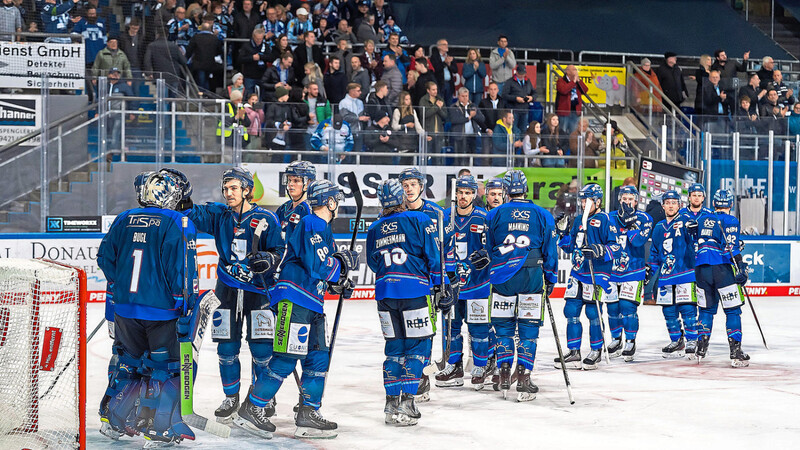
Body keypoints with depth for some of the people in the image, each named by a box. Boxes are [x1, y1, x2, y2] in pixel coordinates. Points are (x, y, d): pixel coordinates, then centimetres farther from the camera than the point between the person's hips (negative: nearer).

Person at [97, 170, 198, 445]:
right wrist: (186, 309, -10)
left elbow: (104, 257, 14)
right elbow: (184, 270, -15)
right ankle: (159, 427, 2)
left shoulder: (123, 220, 6)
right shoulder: (178, 223, -10)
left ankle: (112, 418, 23)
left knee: (129, 360, 20)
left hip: (125, 308, 5)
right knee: (166, 366, 5)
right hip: (162, 310, -5)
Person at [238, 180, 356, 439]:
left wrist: (338, 284, 12)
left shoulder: (324, 230, 21)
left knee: (318, 358, 8)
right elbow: (315, 265, -20)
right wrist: (343, 262, -5)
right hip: (294, 299, -10)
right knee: (286, 357, -11)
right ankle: (252, 409, -5)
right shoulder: (310, 224, -11)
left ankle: (308, 416, 14)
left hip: (312, 304, 10)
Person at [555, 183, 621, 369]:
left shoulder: (605, 220, -6)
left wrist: (600, 250, -27)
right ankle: (574, 353, 9)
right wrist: (563, 232, 8)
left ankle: (596, 352, 10)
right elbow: (570, 247, 22)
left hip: (597, 273, -7)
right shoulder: (578, 220, 16)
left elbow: (617, 247, -12)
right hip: (578, 272, 7)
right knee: (571, 310, 3)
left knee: (593, 312, -4)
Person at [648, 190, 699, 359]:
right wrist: (649, 269, 18)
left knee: (687, 307, -9)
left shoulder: (686, 221, 1)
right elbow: (655, 252, 26)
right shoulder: (659, 228, 18)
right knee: (668, 310, 6)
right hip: (666, 275, 6)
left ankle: (692, 342, -2)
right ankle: (676, 342, 19)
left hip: (686, 273, -6)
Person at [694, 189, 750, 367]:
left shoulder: (703, 219, 16)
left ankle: (701, 347, 16)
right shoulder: (731, 221, -1)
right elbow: (731, 246, -13)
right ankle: (735, 352, -9)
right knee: (733, 310, -1)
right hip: (723, 269, -5)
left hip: (702, 269, 5)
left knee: (707, 309, 18)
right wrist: (741, 267, -18)